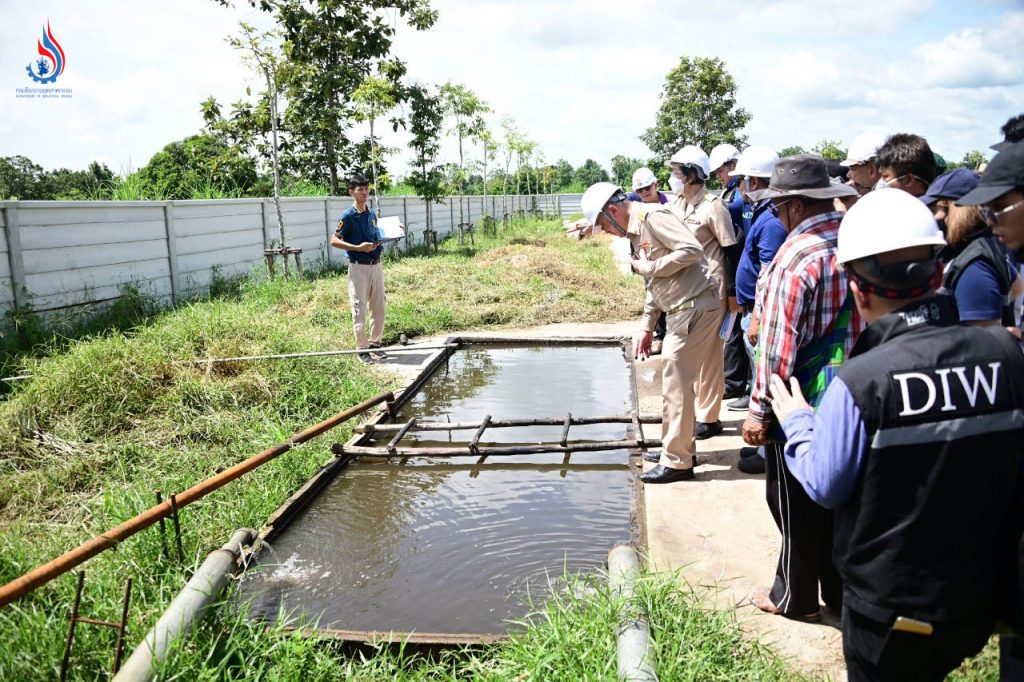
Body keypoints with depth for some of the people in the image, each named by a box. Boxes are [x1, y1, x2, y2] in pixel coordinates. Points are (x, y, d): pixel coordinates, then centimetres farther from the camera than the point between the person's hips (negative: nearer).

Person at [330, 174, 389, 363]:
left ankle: (374, 344, 23)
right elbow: (334, 241, -12)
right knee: (359, 309, -1)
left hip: (376, 265, 7)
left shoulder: (372, 214, 11)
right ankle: (362, 349, 8)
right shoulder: (348, 216, -10)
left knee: (379, 308, 11)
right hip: (359, 267, -7)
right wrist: (358, 248, -21)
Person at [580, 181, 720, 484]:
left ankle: (677, 462, 6)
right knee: (676, 382, 17)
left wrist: (649, 267, -15)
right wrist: (646, 327, 19)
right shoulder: (638, 230, 16)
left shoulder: (652, 215, -14)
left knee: (675, 386, -4)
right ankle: (680, 447, 30)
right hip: (682, 310, 10)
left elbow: (693, 250, -25)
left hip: (696, 308, -10)